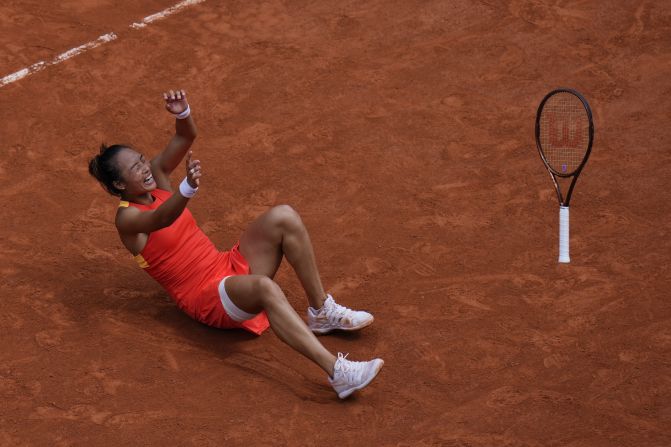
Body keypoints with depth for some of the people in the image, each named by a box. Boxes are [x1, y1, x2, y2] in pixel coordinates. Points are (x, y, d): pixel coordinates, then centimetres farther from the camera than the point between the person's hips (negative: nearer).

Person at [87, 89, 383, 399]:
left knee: (283, 217, -16)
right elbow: (162, 218, -35)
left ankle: (322, 313, -10)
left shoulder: (156, 177, 9)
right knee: (264, 287, -40)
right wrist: (188, 188, -56)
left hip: (230, 268, 8)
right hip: (206, 300, -8)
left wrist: (183, 114, -25)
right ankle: (337, 372, -50)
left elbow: (187, 137, 0)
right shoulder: (127, 218, -12)